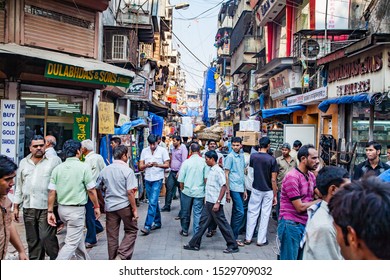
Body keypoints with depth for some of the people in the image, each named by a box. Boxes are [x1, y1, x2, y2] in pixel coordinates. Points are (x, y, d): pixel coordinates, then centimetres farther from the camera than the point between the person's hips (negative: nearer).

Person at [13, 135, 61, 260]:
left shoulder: (55, 160, -1)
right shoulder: (23, 163, 15)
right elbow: (19, 186, 19)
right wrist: (16, 207, 16)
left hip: (46, 207, -5)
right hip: (28, 208, 5)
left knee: (47, 237, -10)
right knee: (32, 240, 11)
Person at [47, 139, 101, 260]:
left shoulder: (58, 168, 2)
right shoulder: (84, 167, -12)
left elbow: (52, 192, -1)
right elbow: (91, 190, -10)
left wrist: (50, 211, 5)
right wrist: (96, 206, 3)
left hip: (62, 208, 7)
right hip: (77, 209, -7)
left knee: (77, 237, 24)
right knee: (72, 243, -1)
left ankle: (86, 260, 39)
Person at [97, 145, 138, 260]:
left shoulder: (105, 170, 5)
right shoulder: (127, 170, -11)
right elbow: (130, 192, -15)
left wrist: (102, 203, 24)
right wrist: (134, 209, -9)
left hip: (110, 206, 5)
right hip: (125, 206, -4)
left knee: (112, 236, 12)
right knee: (131, 231, 11)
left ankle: (113, 260, 20)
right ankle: (121, 256, -4)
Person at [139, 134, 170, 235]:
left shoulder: (163, 150, -3)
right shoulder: (144, 151, 6)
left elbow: (167, 165, -3)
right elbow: (140, 166, 6)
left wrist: (157, 164, -20)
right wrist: (147, 165, -16)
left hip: (157, 179, -4)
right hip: (148, 179, 5)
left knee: (153, 202, -11)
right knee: (153, 202, 14)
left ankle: (147, 226, -12)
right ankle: (157, 222, 27)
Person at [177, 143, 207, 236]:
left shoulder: (186, 162, -7)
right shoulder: (204, 162, -8)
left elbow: (181, 180, -4)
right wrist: (205, 189, 7)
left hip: (187, 191, 0)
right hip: (199, 192, 0)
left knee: (185, 212, 15)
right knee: (197, 213, 5)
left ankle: (185, 231, 28)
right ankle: (196, 233, 6)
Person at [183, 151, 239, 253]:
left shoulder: (218, 171, -15)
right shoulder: (211, 170, 12)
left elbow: (224, 187, -20)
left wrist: (218, 202, -23)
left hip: (215, 203, -9)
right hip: (209, 202, 9)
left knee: (222, 224, 0)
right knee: (203, 222, 12)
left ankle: (233, 246, 10)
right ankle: (194, 244, 19)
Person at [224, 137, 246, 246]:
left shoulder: (242, 156, 13)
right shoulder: (230, 156, -7)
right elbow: (226, 174, -8)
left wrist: (245, 190, 17)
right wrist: (227, 191, -10)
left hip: (241, 188, 7)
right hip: (234, 188, -7)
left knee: (236, 212, 11)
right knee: (240, 212, -10)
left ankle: (232, 236, 19)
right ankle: (234, 237, -2)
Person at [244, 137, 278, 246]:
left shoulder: (253, 156, -7)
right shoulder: (272, 159, -13)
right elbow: (273, 180, -12)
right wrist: (275, 195, -5)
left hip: (256, 189, 2)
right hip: (268, 191, -2)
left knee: (252, 213, 11)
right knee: (265, 215, 7)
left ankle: (248, 238, 15)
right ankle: (261, 240, 12)